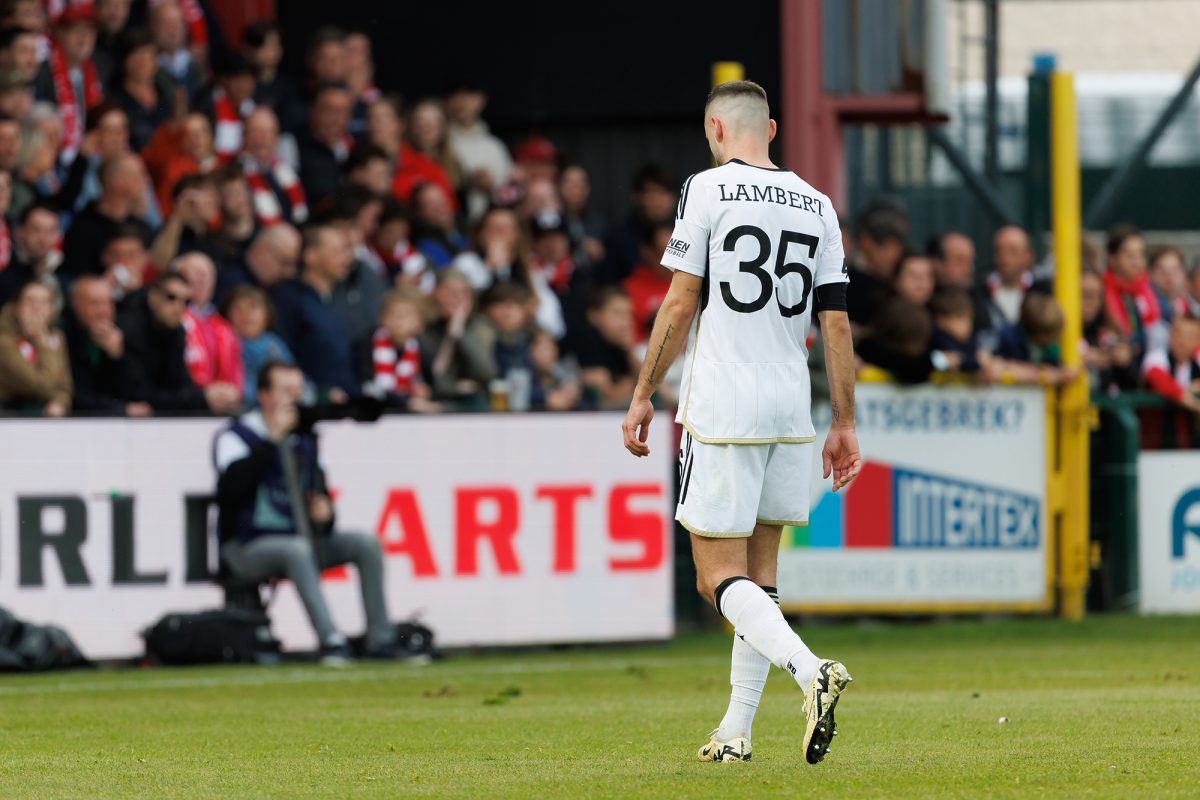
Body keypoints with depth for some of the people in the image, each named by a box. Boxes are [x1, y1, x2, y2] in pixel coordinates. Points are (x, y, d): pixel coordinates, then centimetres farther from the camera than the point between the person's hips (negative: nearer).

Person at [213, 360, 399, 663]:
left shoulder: (305, 439, 13)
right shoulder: (237, 436, -7)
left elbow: (319, 492, 22)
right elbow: (233, 485, -27)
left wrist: (324, 513, -4)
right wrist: (273, 438, -23)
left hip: (301, 538, 7)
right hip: (246, 546, -7)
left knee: (366, 544, -11)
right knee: (297, 550, -37)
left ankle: (380, 639, -14)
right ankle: (330, 640, -41)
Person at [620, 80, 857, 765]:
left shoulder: (709, 189, -5)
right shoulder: (817, 205, 9)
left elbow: (681, 304, -7)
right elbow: (837, 324, 8)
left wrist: (644, 394, 1)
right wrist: (845, 424, 12)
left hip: (723, 411, -5)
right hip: (792, 412, 5)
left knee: (719, 576, -5)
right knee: (759, 573, 14)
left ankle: (811, 671, -28)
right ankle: (736, 732, 14)